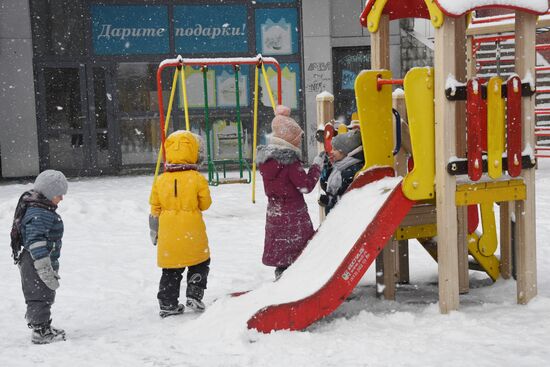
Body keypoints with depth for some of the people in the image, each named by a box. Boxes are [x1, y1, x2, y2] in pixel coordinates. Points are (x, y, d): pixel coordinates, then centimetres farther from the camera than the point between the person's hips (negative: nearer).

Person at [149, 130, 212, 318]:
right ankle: (194, 295, 8)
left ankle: (168, 304, 14)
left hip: (168, 234, 3)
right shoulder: (197, 179, -11)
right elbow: (205, 204, -1)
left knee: (171, 270, 12)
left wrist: (154, 231, 18)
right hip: (192, 234, -3)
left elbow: (155, 208, 7)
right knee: (199, 265, 16)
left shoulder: (161, 180, -1)